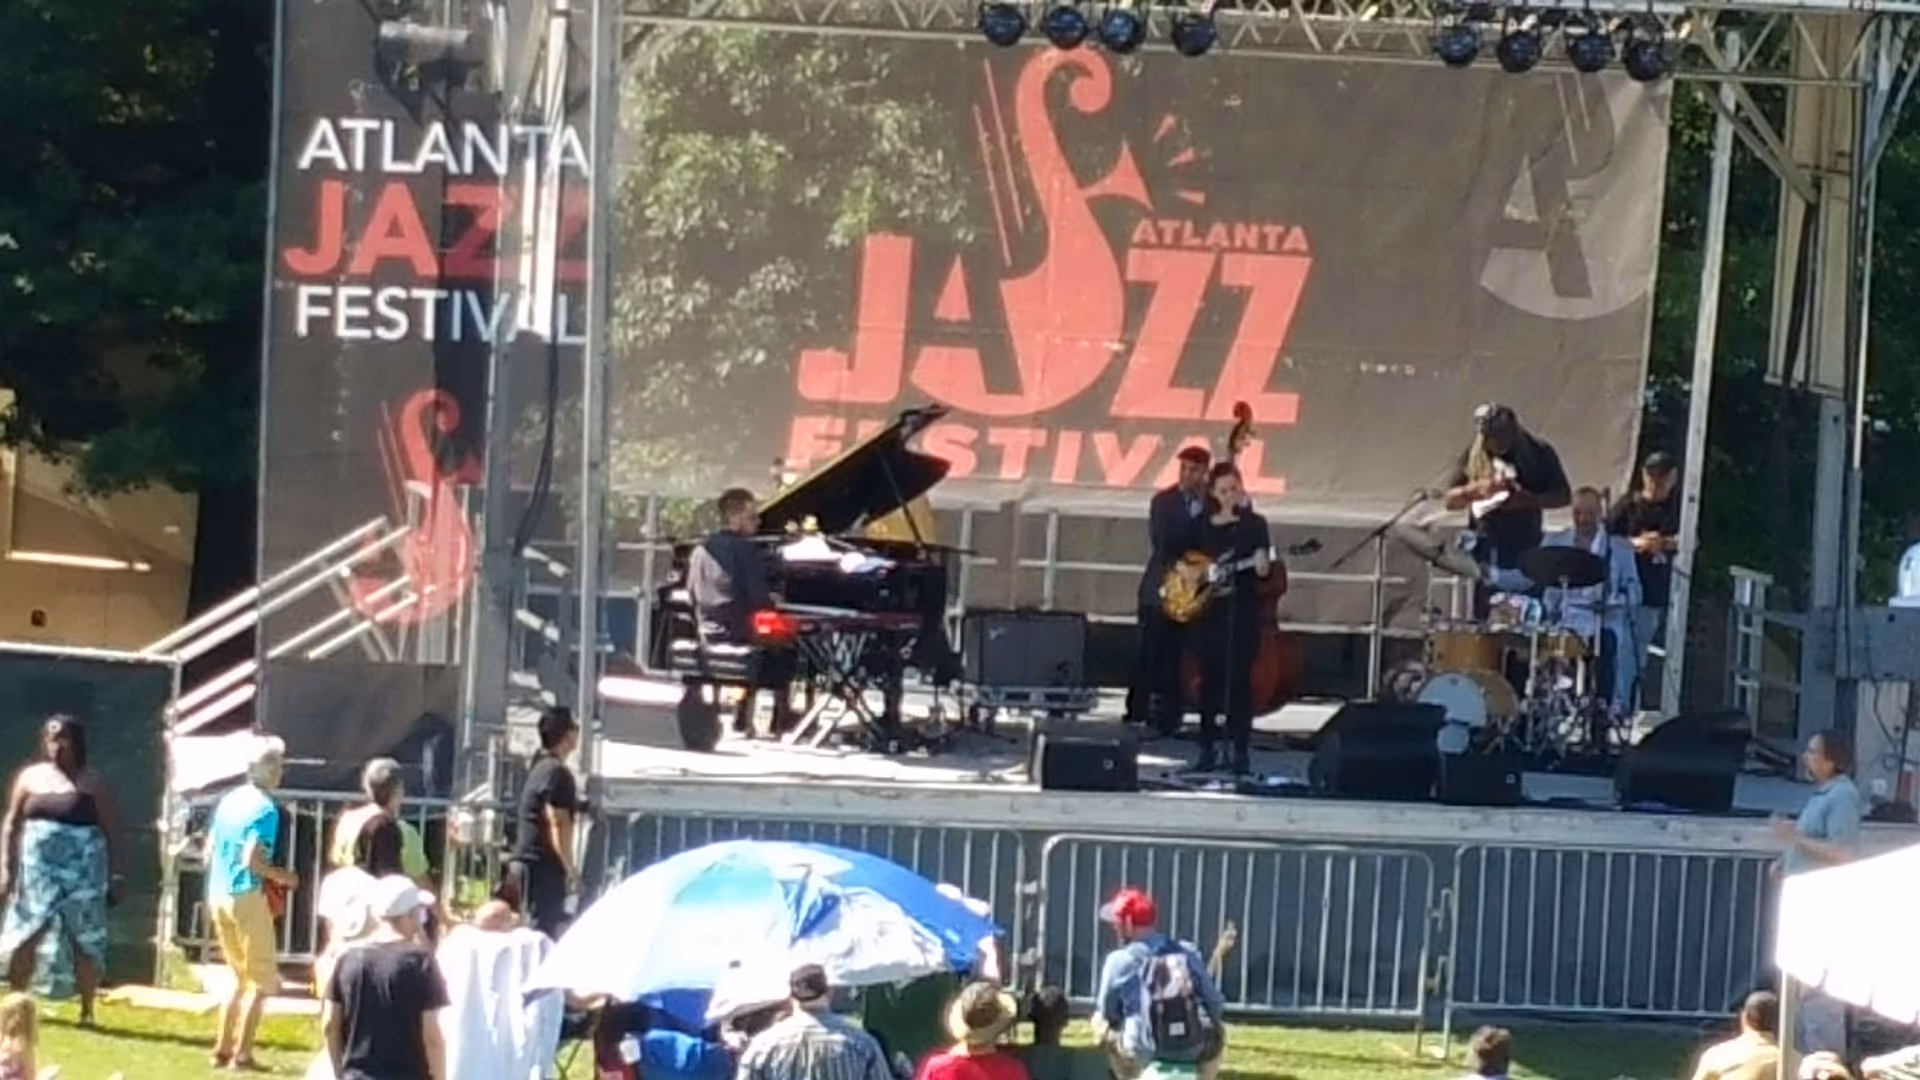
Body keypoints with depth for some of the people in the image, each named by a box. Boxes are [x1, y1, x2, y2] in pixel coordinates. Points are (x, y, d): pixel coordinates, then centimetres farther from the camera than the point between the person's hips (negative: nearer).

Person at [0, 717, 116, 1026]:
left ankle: (86, 1010, 8)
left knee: (86, 941, 0)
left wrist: (112, 878, -2)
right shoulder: (30, 778, 8)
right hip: (37, 870, 1)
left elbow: (108, 832, 3)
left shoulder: (91, 785, 3)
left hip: (82, 872, -1)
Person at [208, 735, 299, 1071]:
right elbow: (252, 860, -21)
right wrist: (283, 877, -6)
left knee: (242, 977, 19)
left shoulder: (228, 801, 10)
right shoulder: (265, 809, -14)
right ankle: (242, 1053, -2)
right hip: (246, 896, -8)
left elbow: (209, 854, 13)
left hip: (218, 895, 8)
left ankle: (223, 1049, 16)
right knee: (262, 980, 2)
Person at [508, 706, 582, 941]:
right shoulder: (557, 772, -14)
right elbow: (558, 825, -19)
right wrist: (571, 869, -18)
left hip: (527, 860, 10)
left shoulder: (540, 767, 16)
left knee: (539, 928, 13)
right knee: (543, 930, -10)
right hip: (542, 863, -10)